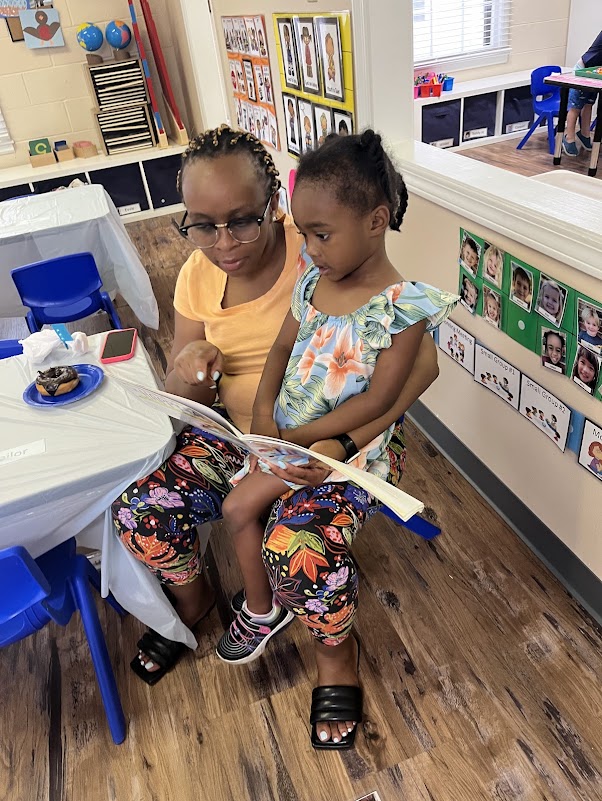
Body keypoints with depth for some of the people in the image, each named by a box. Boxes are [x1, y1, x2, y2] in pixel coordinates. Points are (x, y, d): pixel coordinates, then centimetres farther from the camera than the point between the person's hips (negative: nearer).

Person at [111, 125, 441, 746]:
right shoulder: (198, 275, -2)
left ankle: (336, 653, 7)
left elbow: (421, 360, -22)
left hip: (347, 437, -5)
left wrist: (343, 443, -30)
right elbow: (182, 397, 3)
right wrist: (185, 373, -22)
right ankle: (194, 601, 26)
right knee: (138, 512, -9)